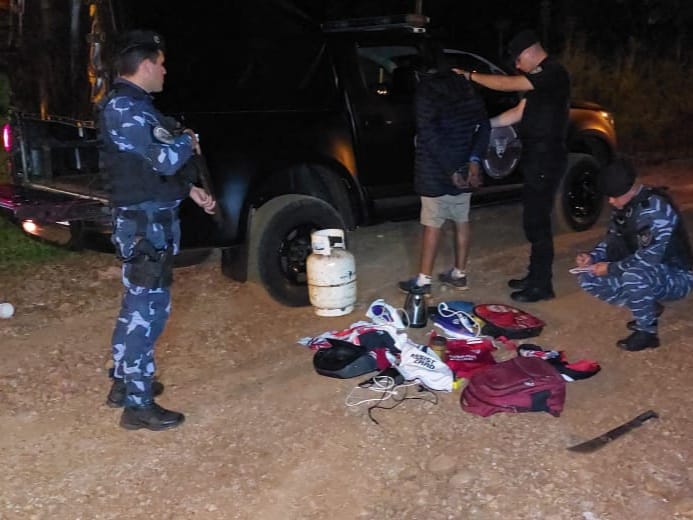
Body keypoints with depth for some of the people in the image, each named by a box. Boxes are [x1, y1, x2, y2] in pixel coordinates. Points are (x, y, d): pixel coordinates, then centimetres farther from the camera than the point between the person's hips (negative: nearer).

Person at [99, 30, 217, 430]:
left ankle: (125, 381, 32)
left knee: (137, 304, 19)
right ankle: (138, 404, 1)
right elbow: (166, 158, -27)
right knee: (149, 309, -6)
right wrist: (188, 141, -6)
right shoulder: (125, 109, -19)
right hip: (145, 224, -11)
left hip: (147, 221, 11)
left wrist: (191, 190, 15)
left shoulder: (132, 106, 16)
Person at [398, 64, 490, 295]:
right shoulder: (467, 87, 8)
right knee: (461, 221, 12)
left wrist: (451, 169, -17)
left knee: (432, 225, -2)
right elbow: (484, 126, 3)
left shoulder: (426, 90, -11)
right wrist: (474, 159, -4)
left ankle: (423, 281, 5)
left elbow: (429, 134, -19)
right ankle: (459, 274, 22)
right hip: (464, 167, 6)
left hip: (435, 171, -6)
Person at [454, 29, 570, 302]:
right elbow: (519, 112, 18)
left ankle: (542, 285, 3)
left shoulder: (552, 72, -15)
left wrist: (469, 75, -11)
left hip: (546, 158, -10)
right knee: (534, 218, 15)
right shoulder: (541, 77, 17)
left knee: (537, 220, -5)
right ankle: (536, 276, 26)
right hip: (537, 156, 10)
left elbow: (506, 84, -20)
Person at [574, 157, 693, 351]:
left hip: (675, 276, -8)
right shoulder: (622, 206, -1)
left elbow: (649, 257, -31)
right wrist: (592, 256, -10)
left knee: (634, 277, -39)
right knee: (588, 279, -3)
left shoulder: (658, 208, -26)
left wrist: (611, 268, -26)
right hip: (641, 272, 8)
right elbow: (612, 239, 9)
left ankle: (647, 332, -14)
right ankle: (648, 308, 9)